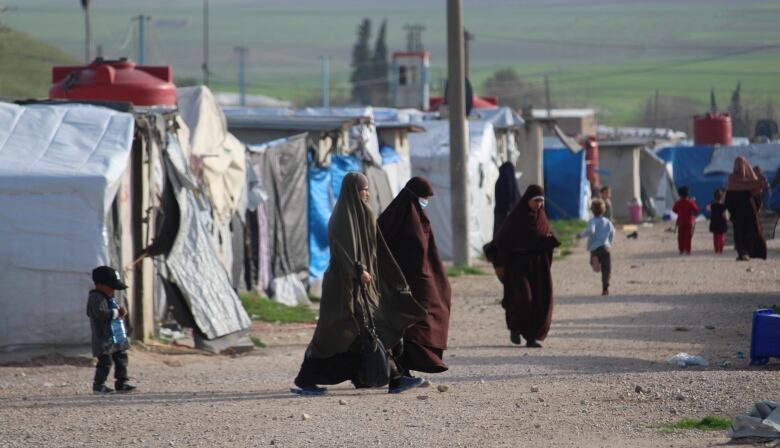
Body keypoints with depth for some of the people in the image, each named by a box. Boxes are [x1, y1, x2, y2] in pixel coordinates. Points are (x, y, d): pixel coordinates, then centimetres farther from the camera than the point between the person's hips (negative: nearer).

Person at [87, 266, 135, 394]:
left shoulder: (109, 298, 16)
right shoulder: (96, 298, -15)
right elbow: (102, 314, -29)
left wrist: (121, 311, 5)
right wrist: (116, 312, -17)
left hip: (116, 338, 10)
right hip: (104, 339, -10)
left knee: (121, 359, 11)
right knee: (105, 361, -8)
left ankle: (121, 383, 17)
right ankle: (98, 385, 1)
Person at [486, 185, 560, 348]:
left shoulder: (541, 217, 7)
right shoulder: (515, 218, -8)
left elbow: (548, 240, 15)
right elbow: (502, 240, -8)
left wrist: (550, 239, -8)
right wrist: (499, 264, -12)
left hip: (538, 265, 5)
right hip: (518, 263, -5)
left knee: (539, 301, -3)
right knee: (523, 298, -16)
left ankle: (532, 337, 5)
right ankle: (515, 328, 9)